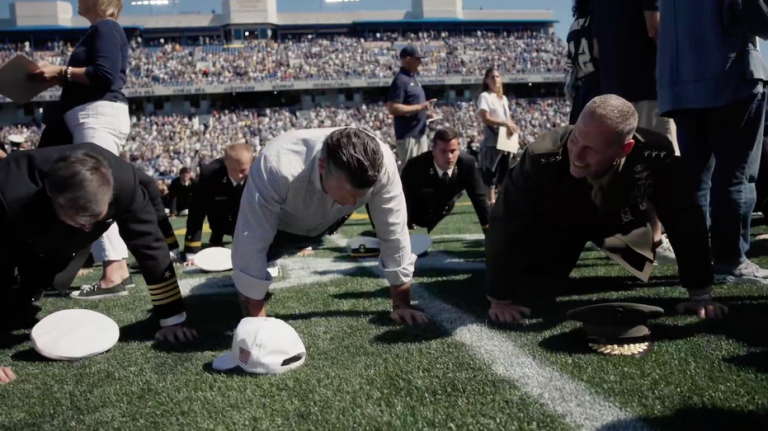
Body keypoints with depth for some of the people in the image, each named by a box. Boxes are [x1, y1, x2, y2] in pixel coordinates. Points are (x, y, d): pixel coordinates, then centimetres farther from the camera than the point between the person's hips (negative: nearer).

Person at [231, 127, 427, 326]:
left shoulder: (382, 164, -38)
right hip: (278, 224, -3)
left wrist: (401, 304, -19)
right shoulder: (277, 167, -45)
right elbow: (251, 246, -42)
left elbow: (394, 231, -27)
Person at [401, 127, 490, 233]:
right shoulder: (415, 166, -35)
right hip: (415, 217, -2)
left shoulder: (467, 163, -26)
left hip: (445, 218, 3)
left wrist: (487, 227, -17)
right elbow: (403, 201, -29)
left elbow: (478, 197, -17)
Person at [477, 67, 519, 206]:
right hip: (492, 141, -7)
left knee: (505, 171, 9)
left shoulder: (504, 98, 19)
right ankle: (491, 200, -1)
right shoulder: (484, 96, -5)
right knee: (491, 172, -6)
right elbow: (485, 118, -16)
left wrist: (512, 126, -2)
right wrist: (505, 123, -20)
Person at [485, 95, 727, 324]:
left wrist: (700, 294, -23)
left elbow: (685, 219, -25)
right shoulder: (543, 157, -42)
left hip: (620, 225, 2)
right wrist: (500, 299, -28)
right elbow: (508, 223, -33)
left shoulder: (654, 154, -37)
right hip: (559, 224, -2)